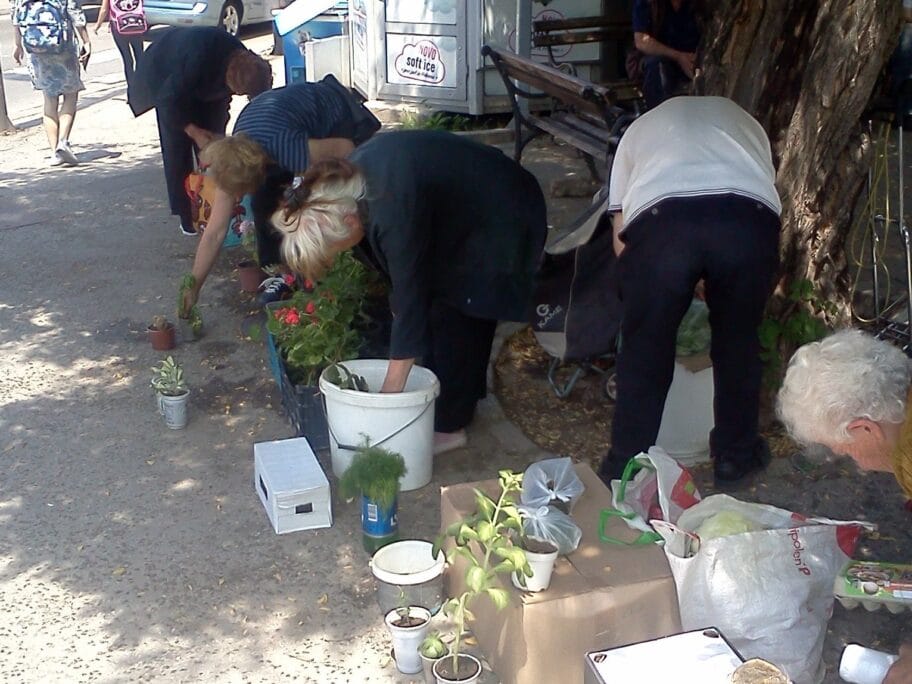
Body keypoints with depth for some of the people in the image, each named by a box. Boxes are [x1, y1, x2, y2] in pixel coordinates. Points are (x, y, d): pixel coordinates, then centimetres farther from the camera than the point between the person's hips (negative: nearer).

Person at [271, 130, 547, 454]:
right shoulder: (348, 178, -12)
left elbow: (410, 302, -32)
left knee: (454, 316, -7)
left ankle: (449, 425, 5)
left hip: (498, 220, -9)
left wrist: (388, 394, -27)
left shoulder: (395, 212, -37)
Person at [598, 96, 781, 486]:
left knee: (644, 353, 15)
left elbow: (621, 233, 29)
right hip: (750, 216, 1)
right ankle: (736, 454, 38)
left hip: (660, 217, -1)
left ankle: (625, 469, 26)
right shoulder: (742, 120, 41)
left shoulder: (641, 126, 37)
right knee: (737, 343, 22)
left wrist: (642, 286, 42)